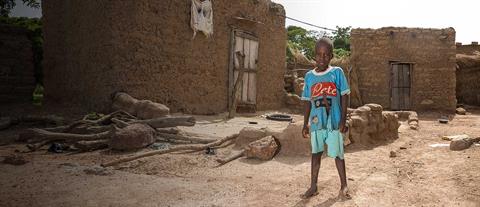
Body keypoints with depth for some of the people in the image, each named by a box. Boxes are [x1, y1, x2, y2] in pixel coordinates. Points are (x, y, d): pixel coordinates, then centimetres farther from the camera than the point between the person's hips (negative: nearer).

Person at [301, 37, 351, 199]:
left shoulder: (337, 72, -4)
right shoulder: (309, 76, 4)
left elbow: (344, 97, -3)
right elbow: (307, 101, 8)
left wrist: (343, 120, -8)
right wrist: (305, 123, 8)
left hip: (334, 121, -3)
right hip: (316, 122, 3)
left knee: (337, 154, 5)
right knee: (316, 153, 12)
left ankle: (344, 186, 21)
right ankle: (313, 186, 22)